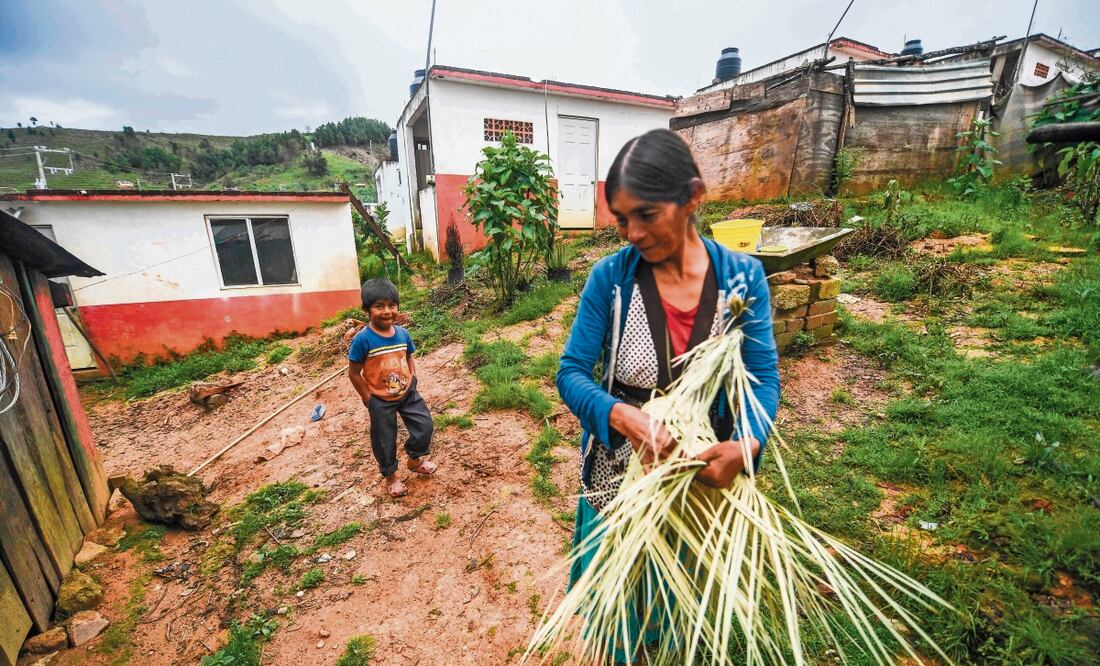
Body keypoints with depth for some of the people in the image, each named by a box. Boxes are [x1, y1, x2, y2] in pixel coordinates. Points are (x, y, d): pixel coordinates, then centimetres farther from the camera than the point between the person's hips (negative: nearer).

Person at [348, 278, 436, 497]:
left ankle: (415, 459, 38)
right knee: (385, 441, 12)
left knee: (424, 425, 10)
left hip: (407, 393, 5)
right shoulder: (363, 339, -22)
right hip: (380, 400, -4)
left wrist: (412, 378, -1)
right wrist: (369, 399, -11)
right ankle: (391, 476, 37)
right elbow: (354, 373, -14)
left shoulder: (402, 333, -7)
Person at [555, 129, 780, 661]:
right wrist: (622, 415, -33)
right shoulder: (610, 277, -15)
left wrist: (747, 443, -29)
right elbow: (571, 373, -14)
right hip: (618, 470, -1)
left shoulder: (743, 276, -10)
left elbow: (763, 375, -10)